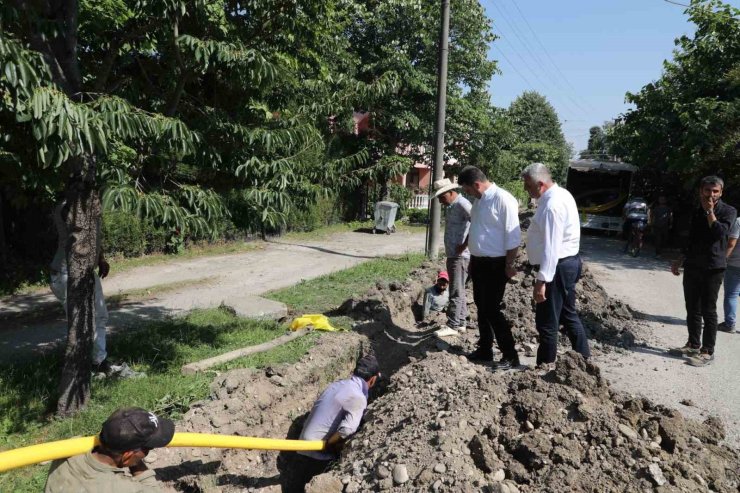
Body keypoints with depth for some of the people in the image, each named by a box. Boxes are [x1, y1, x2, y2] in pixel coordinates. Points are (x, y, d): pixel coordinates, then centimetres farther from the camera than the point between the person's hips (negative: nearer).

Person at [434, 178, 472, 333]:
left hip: (460, 255, -10)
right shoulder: (451, 206, 15)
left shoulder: (462, 204, -15)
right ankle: (460, 323, 23)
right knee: (459, 291, 15)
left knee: (456, 292, -6)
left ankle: (453, 326, -1)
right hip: (453, 255, 10)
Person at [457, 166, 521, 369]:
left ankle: (510, 356, 7)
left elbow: (513, 236, -20)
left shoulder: (503, 199, -19)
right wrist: (464, 245, 30)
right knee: (481, 307, 15)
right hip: (478, 262, 9)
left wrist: (509, 265, -19)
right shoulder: (479, 200, 9)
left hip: (495, 264, -9)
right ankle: (485, 349, 29)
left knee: (491, 310, -6)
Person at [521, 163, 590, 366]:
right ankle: (584, 360, 31)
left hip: (558, 266, -11)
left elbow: (551, 247, -28)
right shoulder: (560, 194, 10)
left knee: (546, 321, 0)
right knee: (568, 315, 21)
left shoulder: (552, 205, -23)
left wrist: (541, 280, -28)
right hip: (569, 262, 11)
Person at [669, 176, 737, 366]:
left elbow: (719, 232, -21)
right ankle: (693, 345, 22)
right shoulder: (697, 212, 14)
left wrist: (710, 211, -15)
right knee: (692, 309, 11)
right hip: (692, 266, 6)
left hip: (713, 269, -6)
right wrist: (679, 260, 19)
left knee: (708, 311, -3)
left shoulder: (728, 211, -3)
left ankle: (707, 351, 4)